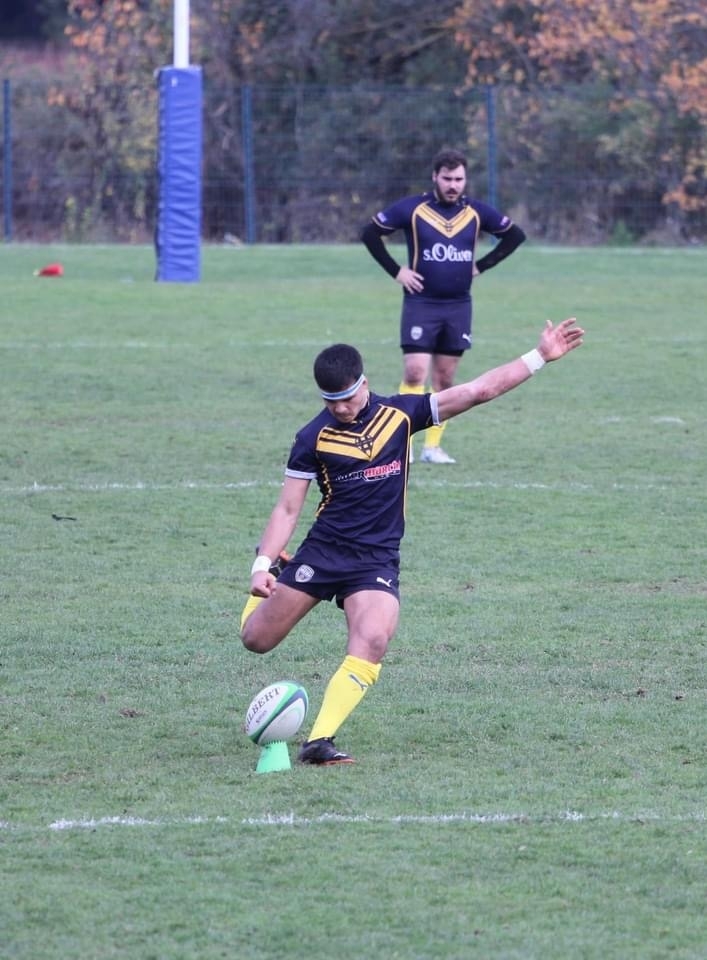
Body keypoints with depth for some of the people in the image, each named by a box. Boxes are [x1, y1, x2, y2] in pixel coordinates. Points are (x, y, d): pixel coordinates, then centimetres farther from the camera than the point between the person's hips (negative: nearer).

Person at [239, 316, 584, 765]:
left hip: (377, 560, 0)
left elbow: (477, 391, 1)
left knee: (372, 643, -26)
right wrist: (262, 564, -14)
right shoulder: (314, 438, -4)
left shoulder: (400, 414, 0)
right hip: (322, 552, 0)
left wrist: (541, 356, -4)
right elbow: (288, 508, -2)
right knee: (257, 640, 6)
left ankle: (320, 740, -22)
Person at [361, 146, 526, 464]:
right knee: (415, 373, -13)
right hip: (421, 304, -3)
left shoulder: (476, 212, 2)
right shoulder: (412, 209, -6)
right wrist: (396, 271, -5)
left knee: (445, 379, 6)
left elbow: (514, 235, 15)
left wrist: (482, 265, 6)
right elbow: (370, 233, -1)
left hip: (458, 307, 3)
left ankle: (432, 446, 12)